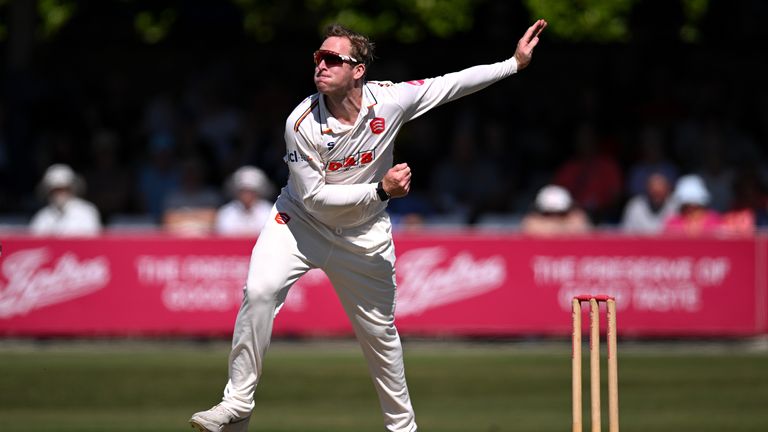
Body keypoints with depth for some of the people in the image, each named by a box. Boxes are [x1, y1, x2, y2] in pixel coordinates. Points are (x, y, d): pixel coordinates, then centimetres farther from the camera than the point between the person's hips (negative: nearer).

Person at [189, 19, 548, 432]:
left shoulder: (390, 100, -18)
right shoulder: (302, 124, -25)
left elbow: (450, 83, -5)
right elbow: (314, 196, -21)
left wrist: (515, 62, -4)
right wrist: (381, 190, -27)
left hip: (364, 237, 2)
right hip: (302, 221, -2)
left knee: (379, 330, 11)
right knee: (260, 291, -26)